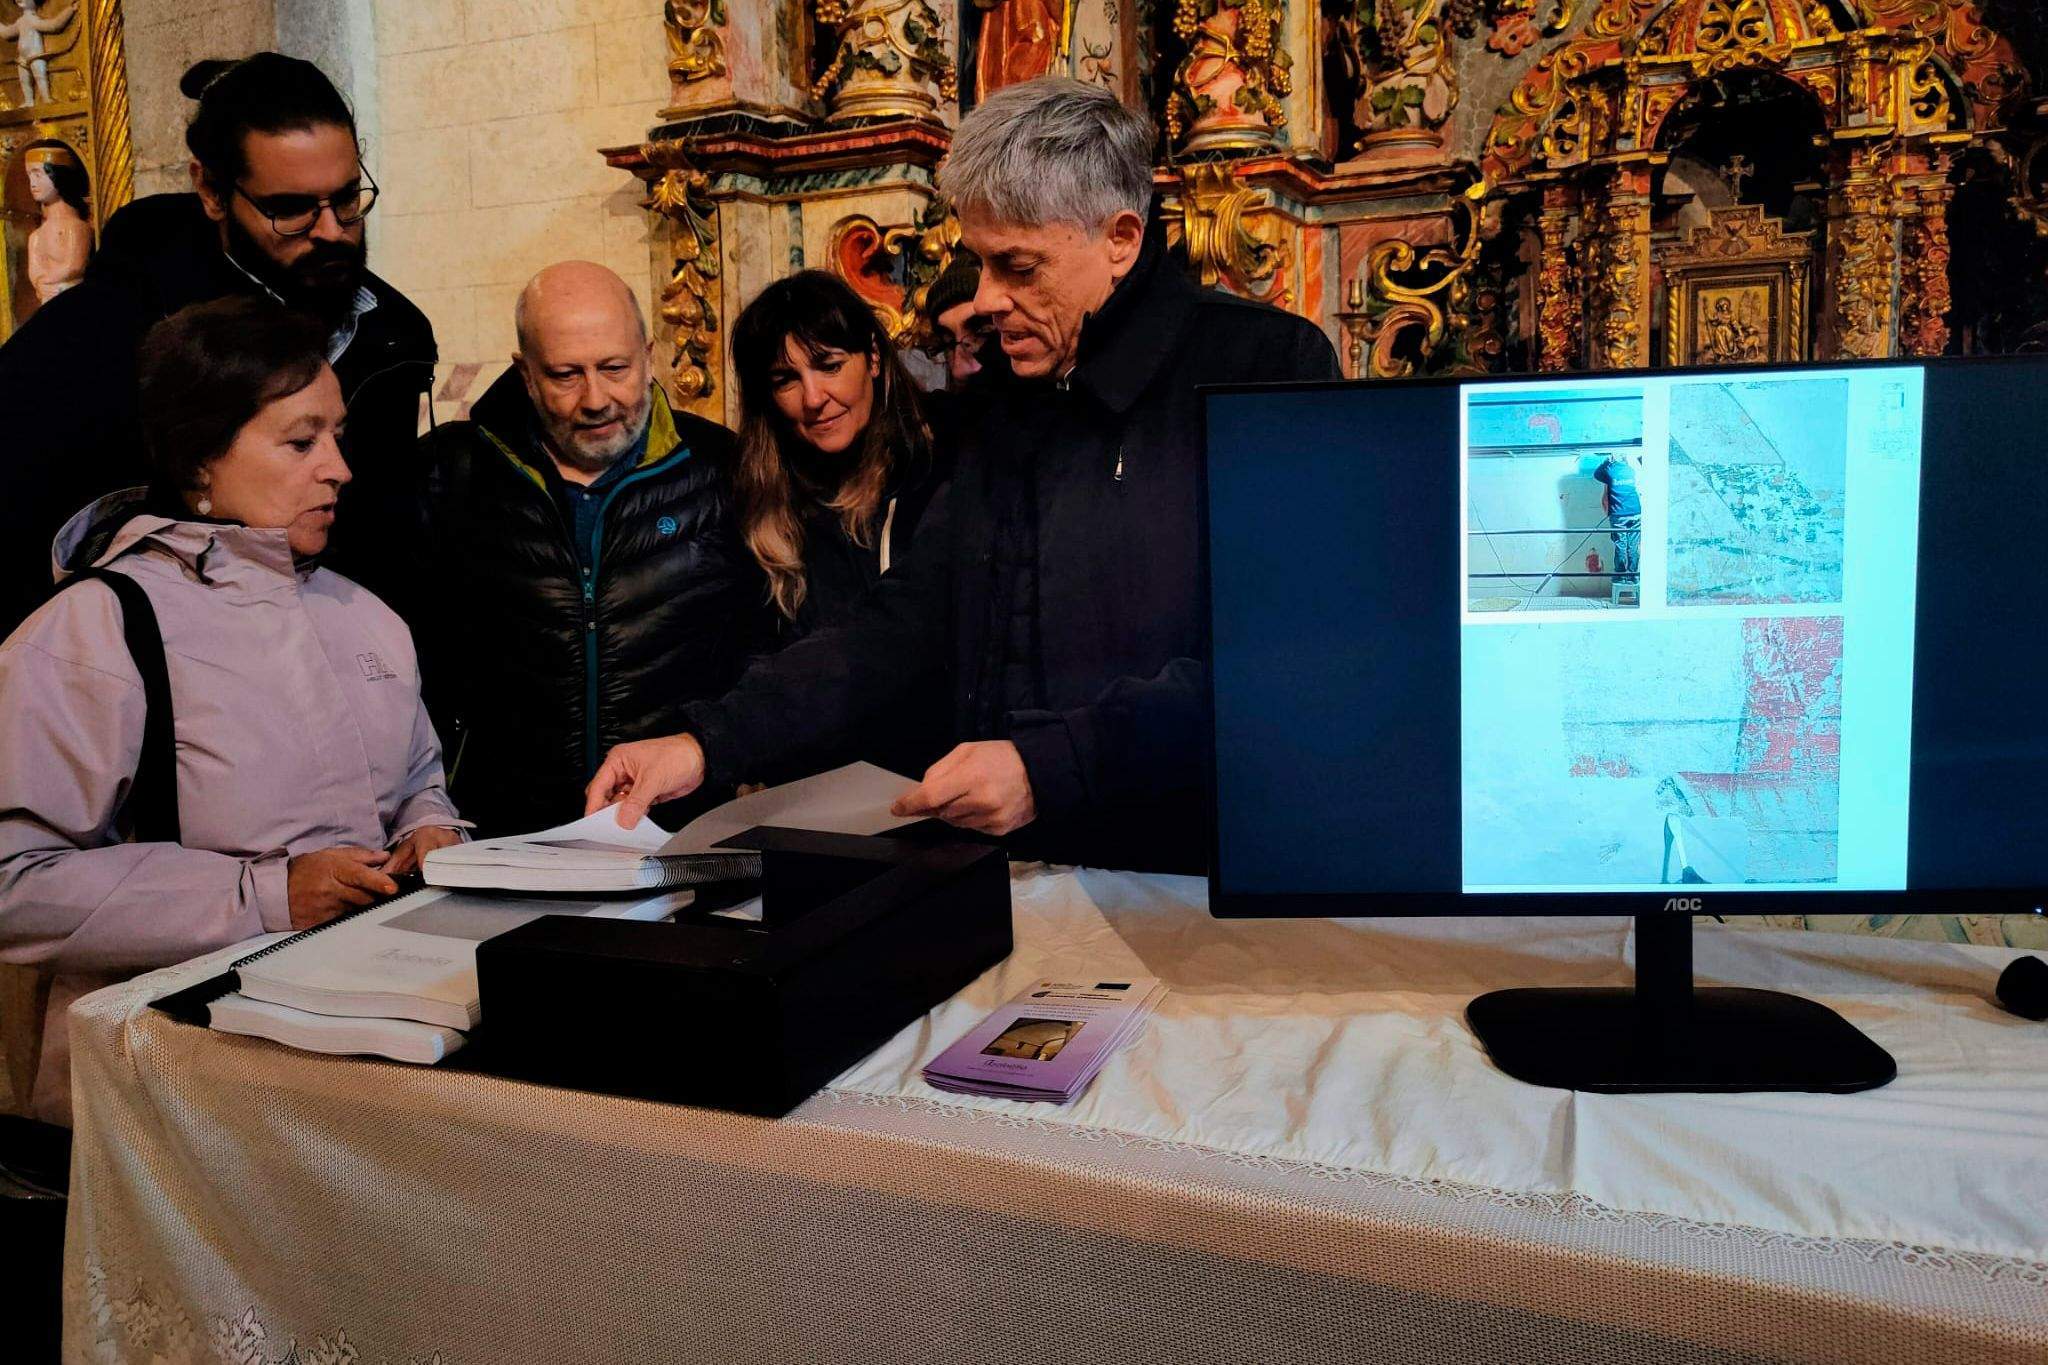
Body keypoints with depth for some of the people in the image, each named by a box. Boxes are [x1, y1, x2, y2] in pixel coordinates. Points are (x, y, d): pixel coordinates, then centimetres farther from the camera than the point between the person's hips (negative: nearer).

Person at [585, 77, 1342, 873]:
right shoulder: (1005, 410, 16)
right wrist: (707, 741, 3)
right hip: (1013, 875, 6)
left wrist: (1051, 764, -23)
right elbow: (909, 622, 13)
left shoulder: (1268, 365, -7)